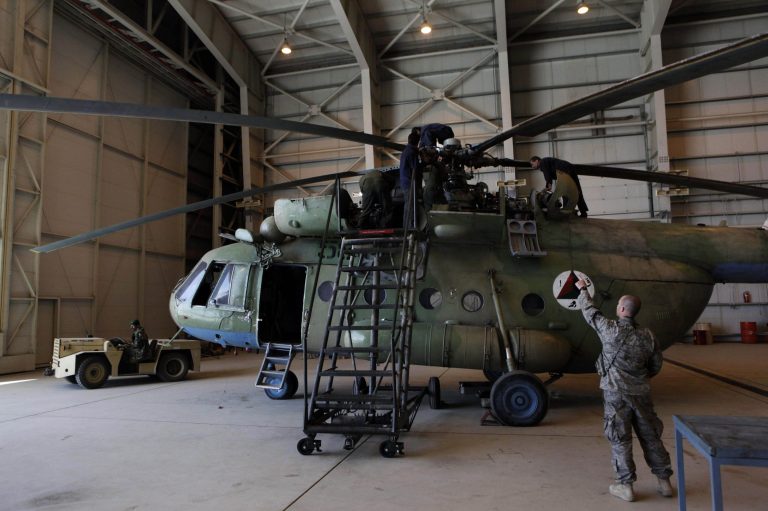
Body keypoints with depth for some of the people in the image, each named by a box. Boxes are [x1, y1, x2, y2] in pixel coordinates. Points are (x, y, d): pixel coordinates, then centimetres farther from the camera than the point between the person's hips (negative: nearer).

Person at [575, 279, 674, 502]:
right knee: (651, 436, 15)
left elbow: (589, 311, -1)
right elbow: (656, 365, 9)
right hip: (641, 393, 5)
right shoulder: (648, 336, -1)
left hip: (616, 393, -4)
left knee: (620, 439, 4)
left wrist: (583, 289, 16)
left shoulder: (611, 330, -14)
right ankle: (663, 481, 26)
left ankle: (625, 486, 11)